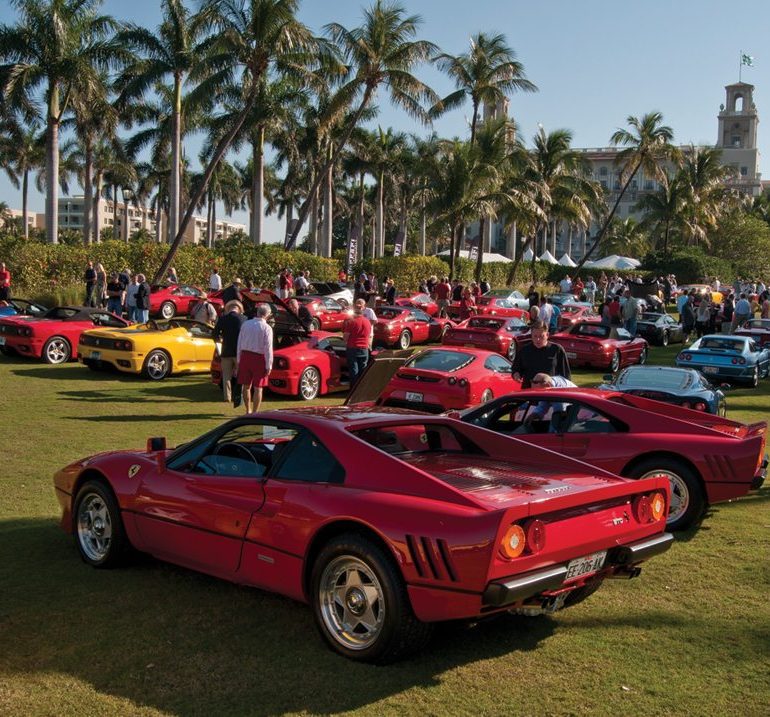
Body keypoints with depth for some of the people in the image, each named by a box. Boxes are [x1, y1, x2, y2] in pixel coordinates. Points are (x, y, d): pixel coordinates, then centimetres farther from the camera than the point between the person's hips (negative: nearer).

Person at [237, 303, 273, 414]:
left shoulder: (246, 324, 2)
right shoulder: (267, 328, -11)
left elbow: (239, 343, 6)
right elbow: (268, 348, -13)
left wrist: (238, 360, 13)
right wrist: (269, 366, -8)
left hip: (245, 356, 4)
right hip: (259, 358, -4)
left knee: (246, 386, 15)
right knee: (258, 388, 3)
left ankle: (248, 411, 26)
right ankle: (255, 413, 4)